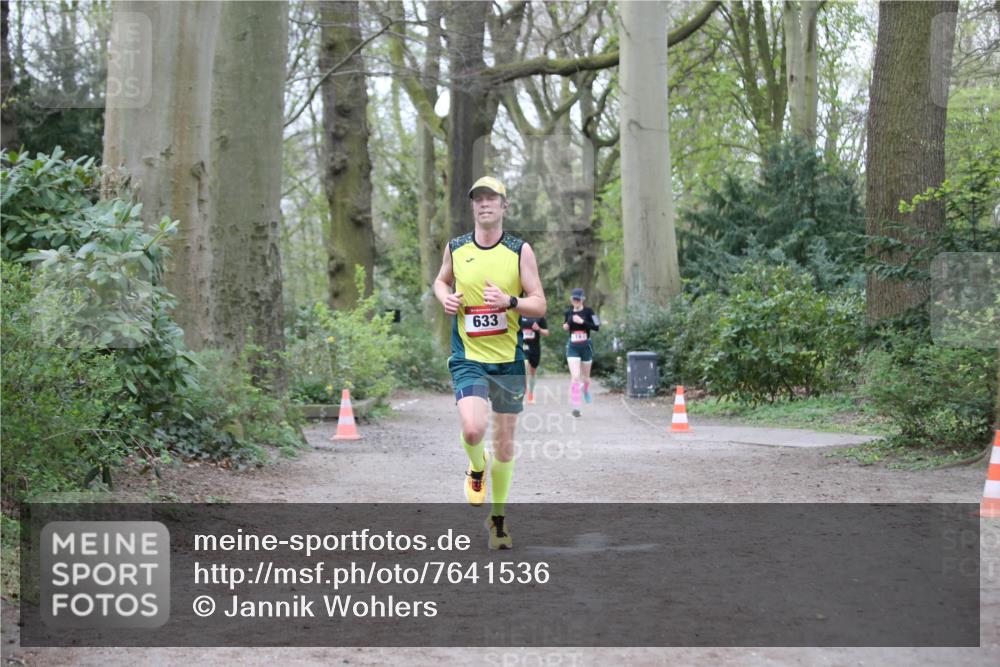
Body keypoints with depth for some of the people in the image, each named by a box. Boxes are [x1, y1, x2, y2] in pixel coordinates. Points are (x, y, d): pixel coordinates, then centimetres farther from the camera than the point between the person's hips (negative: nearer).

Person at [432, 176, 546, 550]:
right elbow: (440, 281, 23)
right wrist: (445, 298, 0)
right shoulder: (455, 248, 4)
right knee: (473, 429, -24)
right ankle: (476, 469, 13)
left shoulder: (520, 251, -1)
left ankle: (498, 517, 27)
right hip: (468, 359, 0)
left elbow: (539, 305, -1)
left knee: (505, 444, 8)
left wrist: (509, 302, -20)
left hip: (509, 360, 1)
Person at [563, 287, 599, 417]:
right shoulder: (568, 312, 4)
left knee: (585, 377, 15)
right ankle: (576, 407, -14)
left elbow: (597, 326, -14)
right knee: (575, 377, -14)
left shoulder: (588, 312, -7)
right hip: (572, 347, 1)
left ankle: (586, 389, 52)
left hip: (586, 346, -1)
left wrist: (582, 321, -22)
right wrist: (565, 326, -1)